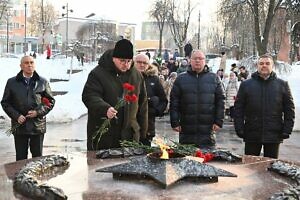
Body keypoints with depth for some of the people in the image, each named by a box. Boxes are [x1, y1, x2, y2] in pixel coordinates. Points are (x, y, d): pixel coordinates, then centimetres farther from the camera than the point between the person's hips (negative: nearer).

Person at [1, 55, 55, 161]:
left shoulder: (43, 82, 5)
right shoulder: (12, 82, 4)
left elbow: (51, 101, 6)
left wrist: (38, 112, -9)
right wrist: (16, 116, -9)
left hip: (38, 126, 0)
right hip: (19, 126, 0)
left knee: (38, 156, 10)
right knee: (20, 157, 7)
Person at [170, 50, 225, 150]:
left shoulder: (214, 78, 7)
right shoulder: (181, 79, 6)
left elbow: (220, 101, 5)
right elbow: (174, 102, 4)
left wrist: (218, 121, -2)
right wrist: (175, 122, -2)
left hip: (208, 130, 0)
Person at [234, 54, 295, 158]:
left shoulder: (282, 85, 5)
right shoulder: (246, 84, 4)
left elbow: (289, 109, 5)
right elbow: (238, 109, 3)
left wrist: (287, 130, -2)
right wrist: (239, 129, -5)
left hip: (274, 135, 0)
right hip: (252, 135, 0)